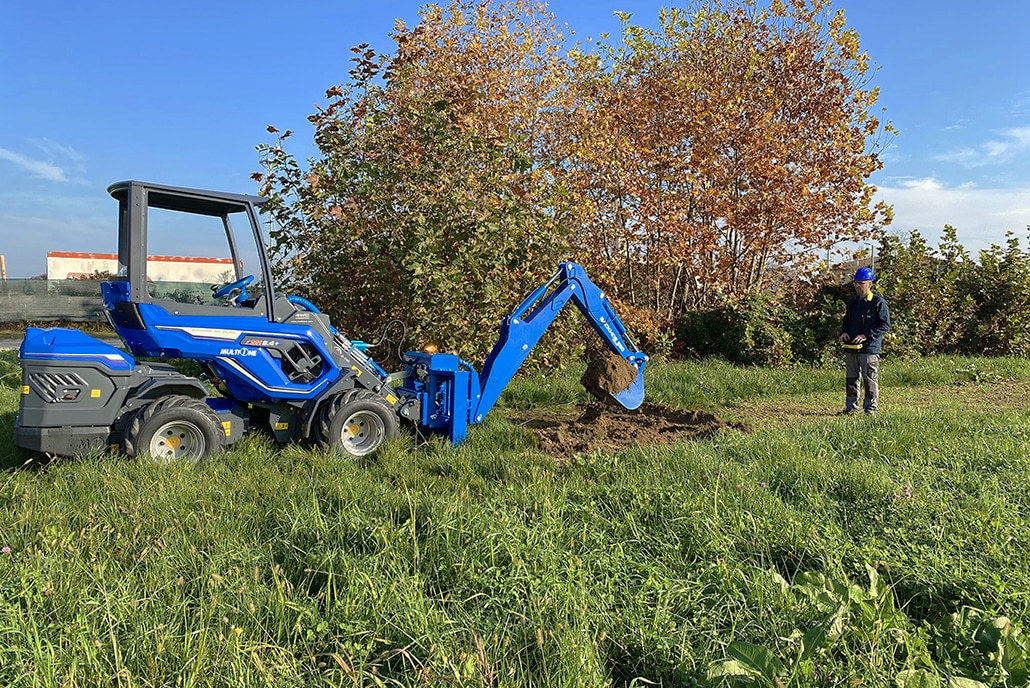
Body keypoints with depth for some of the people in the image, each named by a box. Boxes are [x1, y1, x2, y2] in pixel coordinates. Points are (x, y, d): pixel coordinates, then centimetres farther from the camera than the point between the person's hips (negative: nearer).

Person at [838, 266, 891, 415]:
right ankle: (851, 407, 21)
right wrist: (843, 332, 3)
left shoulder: (879, 303, -7)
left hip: (869, 348, -7)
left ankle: (871, 408, 9)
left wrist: (867, 335, -19)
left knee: (870, 380, 0)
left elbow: (885, 325, -10)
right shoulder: (852, 301, 14)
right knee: (851, 379, 12)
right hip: (851, 347, 7)